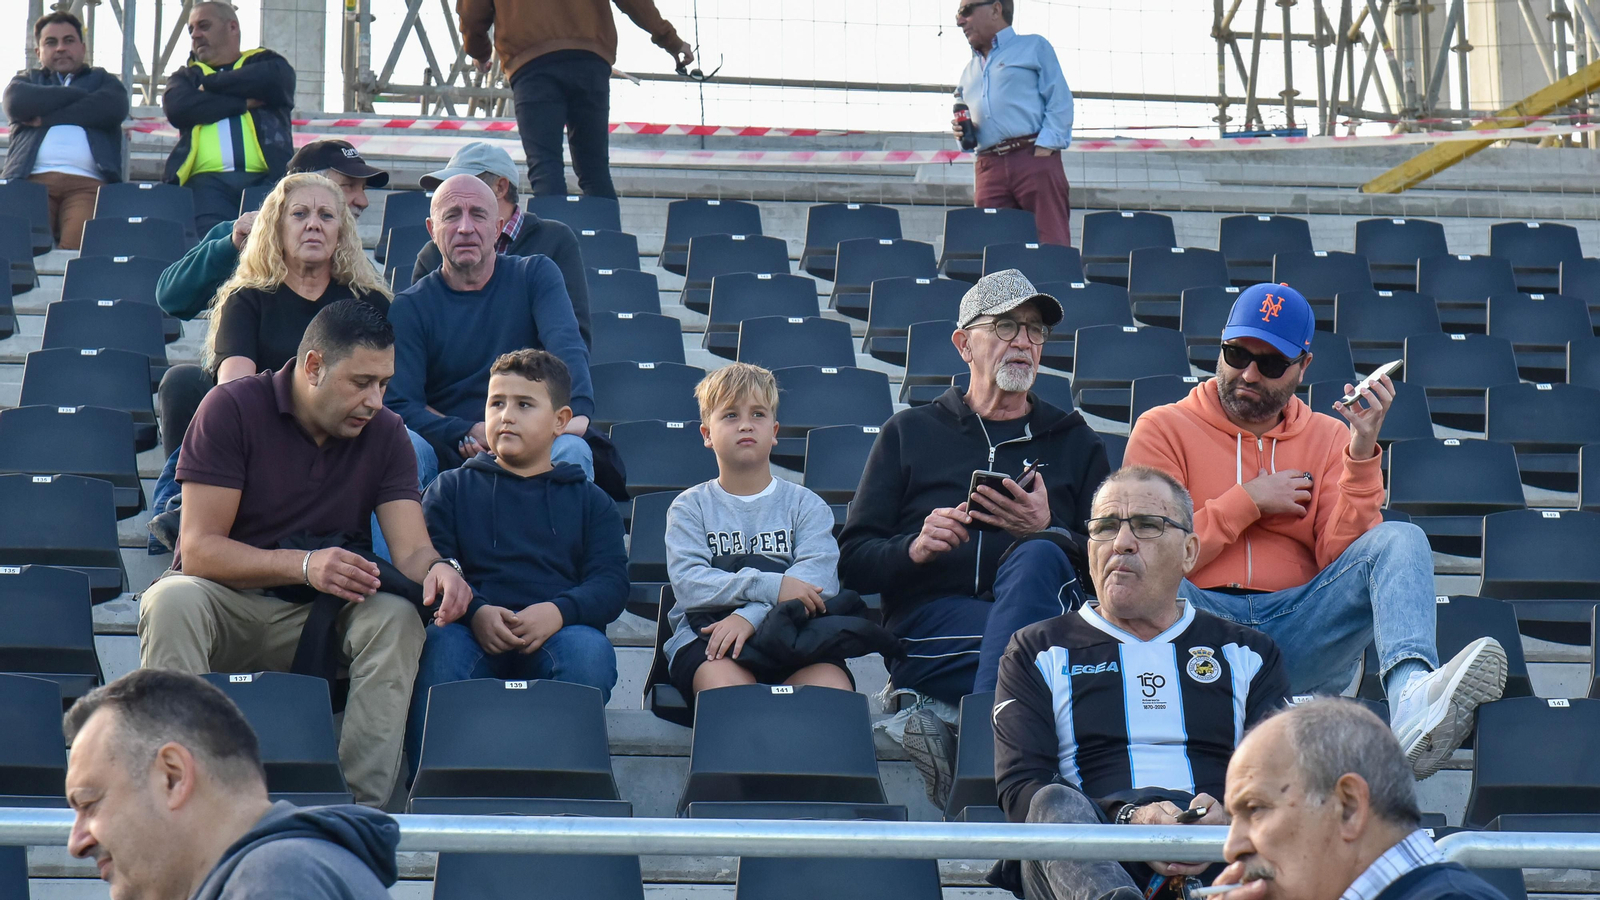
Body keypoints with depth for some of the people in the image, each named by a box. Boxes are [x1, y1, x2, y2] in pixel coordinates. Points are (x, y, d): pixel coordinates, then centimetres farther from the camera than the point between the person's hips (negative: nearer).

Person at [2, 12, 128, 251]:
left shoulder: (103, 80, 28)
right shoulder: (27, 80, 30)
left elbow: (113, 108, 2)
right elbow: (17, 104, 4)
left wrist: (47, 117, 1)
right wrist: (81, 96, 7)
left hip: (88, 183, -1)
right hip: (32, 178, 1)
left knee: (80, 247, -32)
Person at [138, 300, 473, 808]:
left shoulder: (385, 434, 1)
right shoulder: (233, 408, -10)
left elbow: (412, 549, -8)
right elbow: (199, 550, -17)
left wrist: (436, 568, -35)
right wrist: (305, 565, -32)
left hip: (317, 617, 3)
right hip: (226, 603, -2)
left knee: (397, 617, -28)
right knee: (172, 601, -35)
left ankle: (362, 807, -30)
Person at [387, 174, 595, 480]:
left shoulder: (536, 275, 8)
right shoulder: (409, 307, 5)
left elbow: (567, 347, -10)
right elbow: (398, 405, -5)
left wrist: (577, 412, -32)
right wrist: (470, 434, -22)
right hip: (447, 452, 0)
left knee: (572, 451, -33)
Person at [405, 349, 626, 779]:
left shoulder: (590, 501, 24)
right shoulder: (452, 489, 23)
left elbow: (611, 583, 8)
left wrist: (558, 611, -15)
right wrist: (475, 612, -17)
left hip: (557, 635, 0)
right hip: (472, 633, 0)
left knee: (590, 650, -34)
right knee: (441, 643, -35)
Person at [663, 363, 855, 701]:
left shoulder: (805, 504, 16)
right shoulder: (691, 506, 15)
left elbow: (820, 578, -3)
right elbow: (688, 584, -3)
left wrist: (750, 616, -20)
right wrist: (771, 587, -17)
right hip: (705, 635, -1)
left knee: (833, 689, -33)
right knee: (728, 689, -37)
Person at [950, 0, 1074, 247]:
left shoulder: (1033, 48, 11)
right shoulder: (969, 72, 27)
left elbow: (1060, 101, 1)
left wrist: (1045, 148, -11)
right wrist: (961, 133, 9)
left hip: (1034, 159, -5)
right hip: (988, 167, 5)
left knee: (1052, 246, -13)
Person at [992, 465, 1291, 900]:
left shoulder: (1247, 654, 26)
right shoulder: (1038, 653, 22)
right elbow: (1019, 790, 6)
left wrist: (1231, 820, -16)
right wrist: (1129, 819, -14)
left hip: (1217, 862, 2)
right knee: (1056, 805, -38)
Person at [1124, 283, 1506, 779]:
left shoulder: (1327, 436, 18)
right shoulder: (1163, 430, 12)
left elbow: (1343, 556, 3)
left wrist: (1361, 455, -8)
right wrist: (1249, 501, 0)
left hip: (1299, 634, 2)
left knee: (1400, 541, -20)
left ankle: (1412, 701, -49)